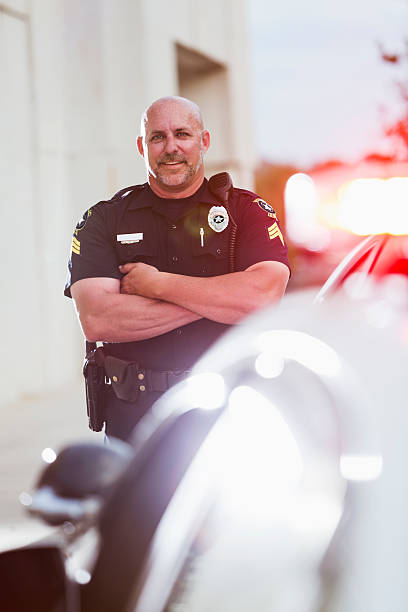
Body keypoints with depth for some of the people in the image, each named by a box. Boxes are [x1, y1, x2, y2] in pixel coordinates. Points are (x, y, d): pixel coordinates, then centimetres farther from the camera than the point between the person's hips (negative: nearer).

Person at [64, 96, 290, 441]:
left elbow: (263, 298, -11)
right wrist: (217, 297, -9)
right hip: (135, 413, 0)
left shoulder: (246, 210, 7)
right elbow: (96, 321, -8)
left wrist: (156, 284, -7)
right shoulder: (104, 220, 8)